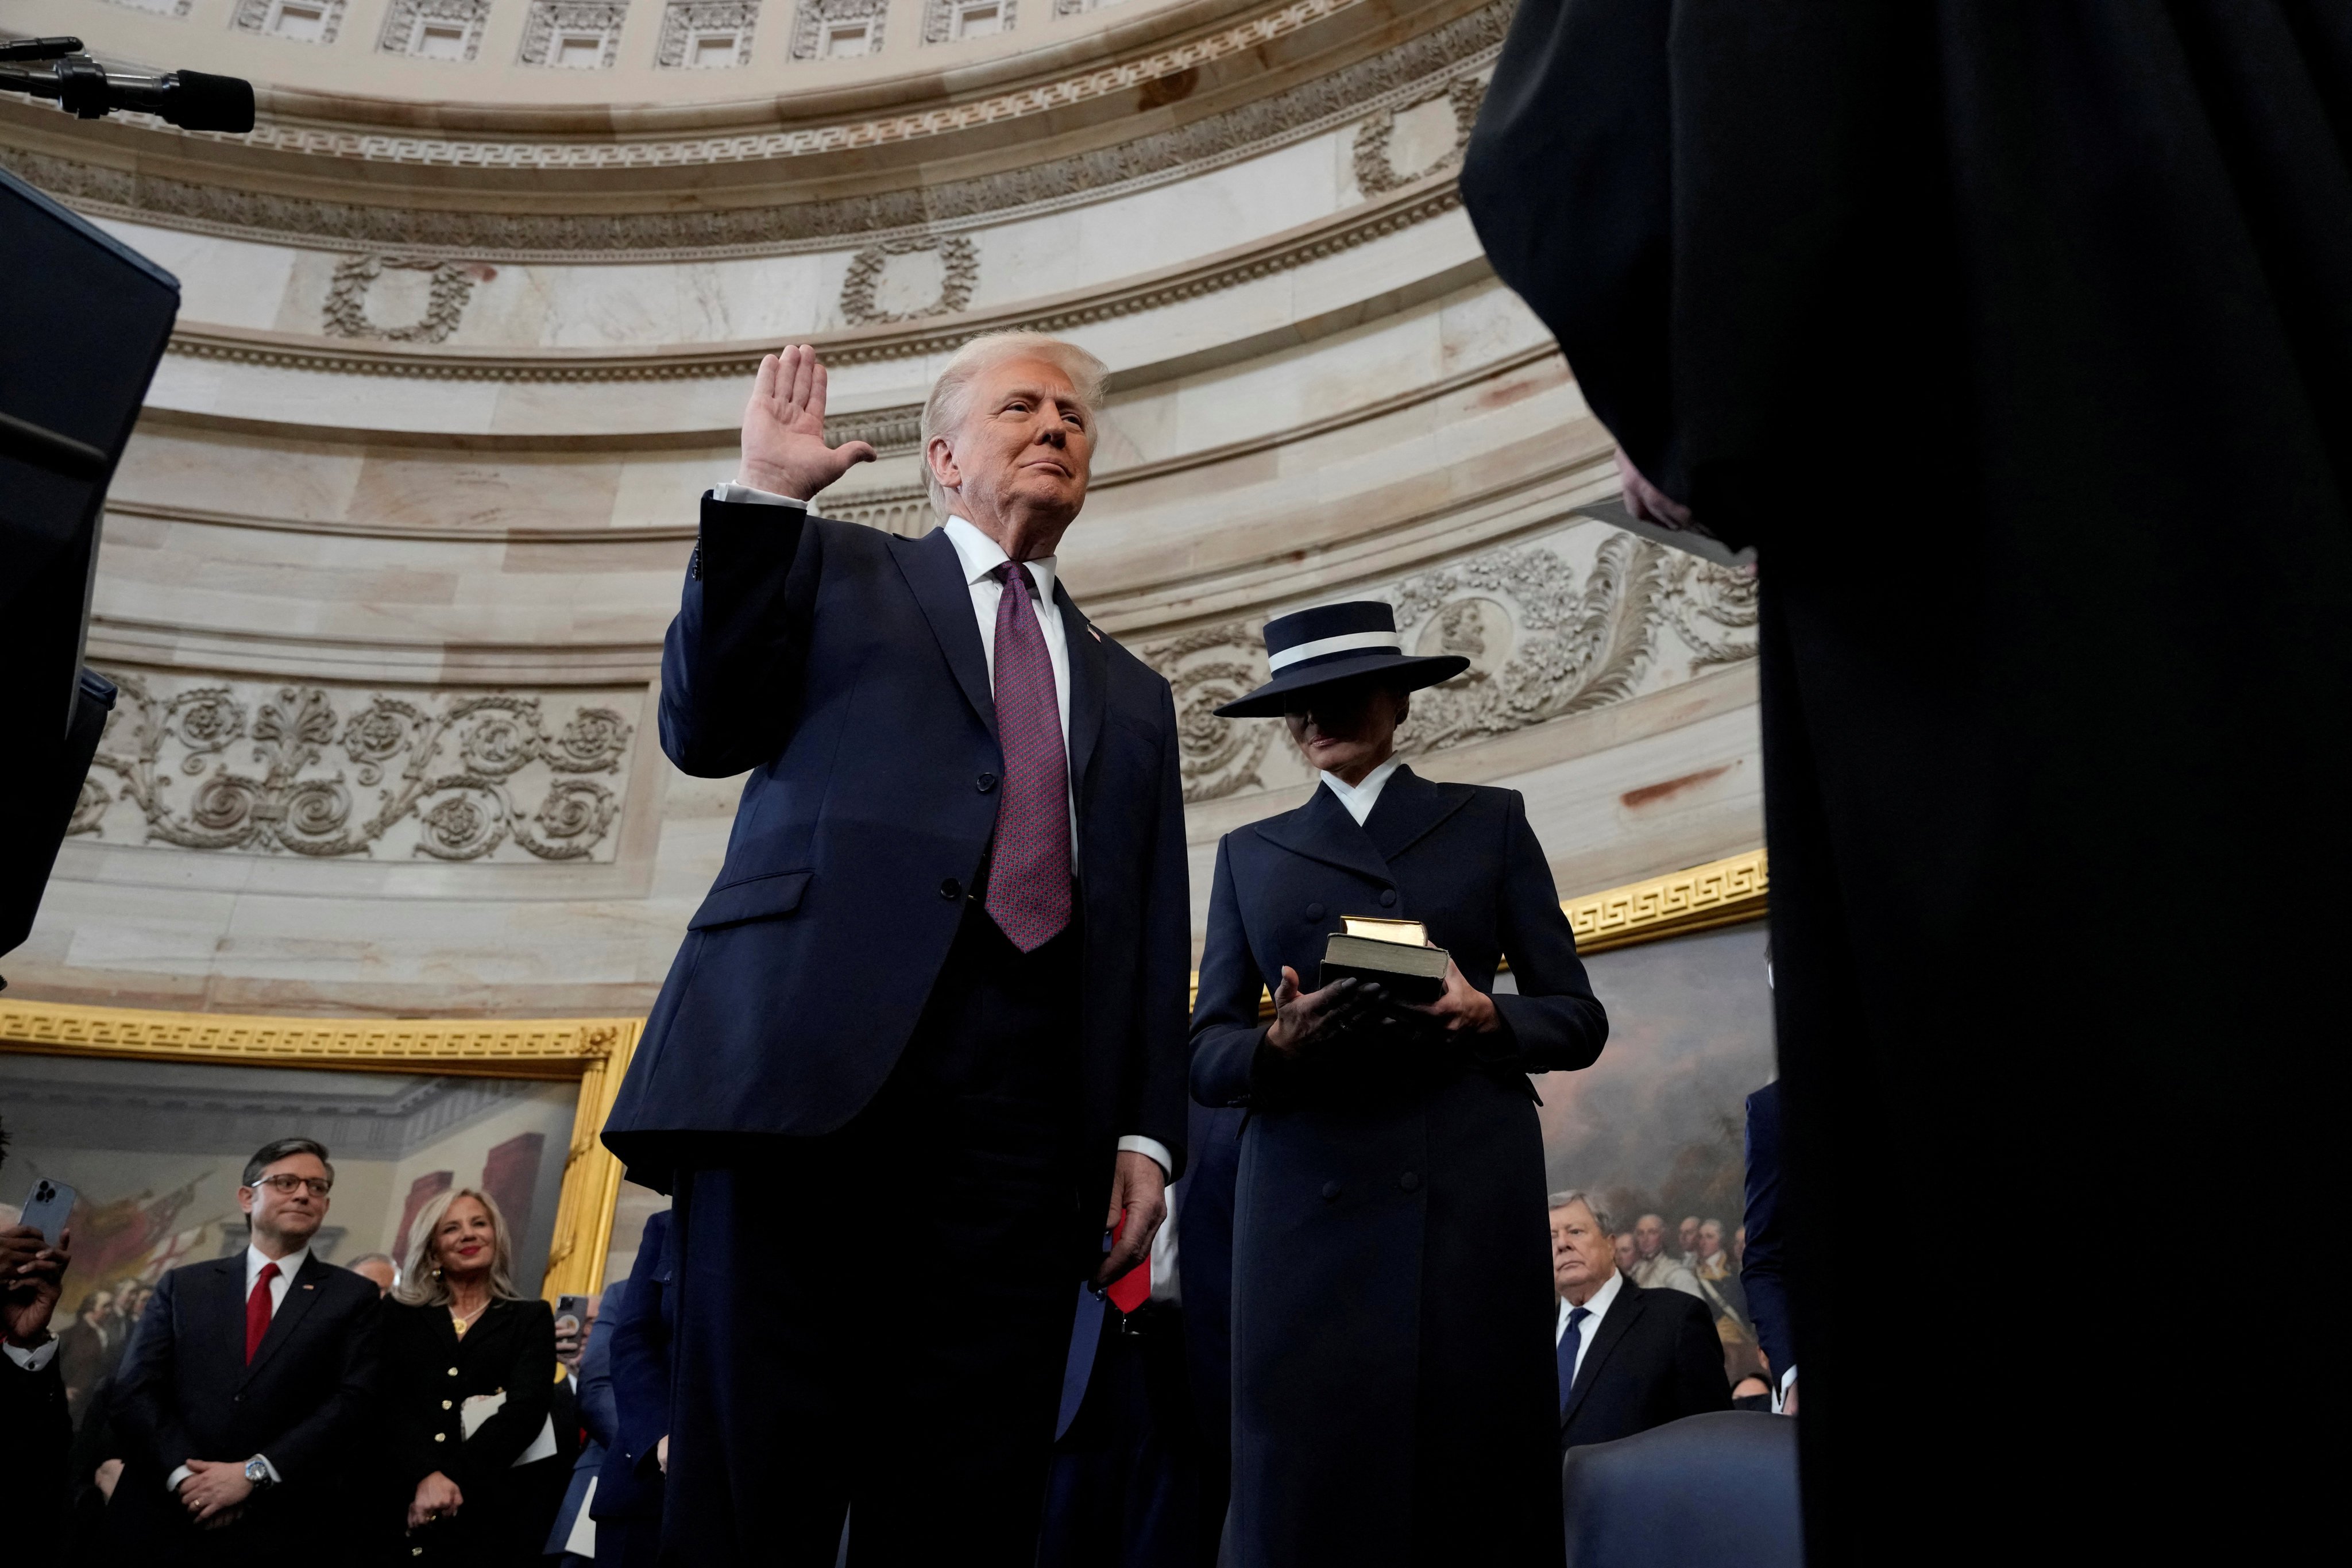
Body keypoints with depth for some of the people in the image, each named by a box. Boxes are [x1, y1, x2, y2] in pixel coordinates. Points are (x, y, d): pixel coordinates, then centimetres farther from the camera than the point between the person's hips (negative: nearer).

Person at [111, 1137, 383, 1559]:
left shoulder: (355, 1298, 3)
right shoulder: (182, 1286, 10)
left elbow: (356, 1402, -7)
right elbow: (135, 1391, 2)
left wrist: (255, 1472, -16)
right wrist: (184, 1474, -13)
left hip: (286, 1528, -2)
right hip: (163, 1521, 2)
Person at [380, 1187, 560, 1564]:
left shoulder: (531, 1318, 8)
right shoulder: (399, 1314, 11)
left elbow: (527, 1409, -5)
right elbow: (387, 1404, -2)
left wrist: (454, 1478, -17)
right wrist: (425, 1477, -18)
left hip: (501, 1511, -1)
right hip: (402, 1509, 1)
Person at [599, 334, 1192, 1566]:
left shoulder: (1130, 694, 27)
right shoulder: (835, 568, 21)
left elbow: (1155, 943, 20)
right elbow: (705, 730, 5)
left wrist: (1146, 1130, 7)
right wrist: (762, 494, 1)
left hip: (1027, 1097, 3)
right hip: (817, 1050, -2)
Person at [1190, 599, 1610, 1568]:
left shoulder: (1489, 822, 14)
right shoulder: (1249, 852, 17)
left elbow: (1578, 1019, 9)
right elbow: (1207, 1052, 10)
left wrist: (1486, 1015, -11)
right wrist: (1279, 1042, -11)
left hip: (1471, 1199, -1)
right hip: (1309, 1203, 1)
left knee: (1473, 1483, -2)